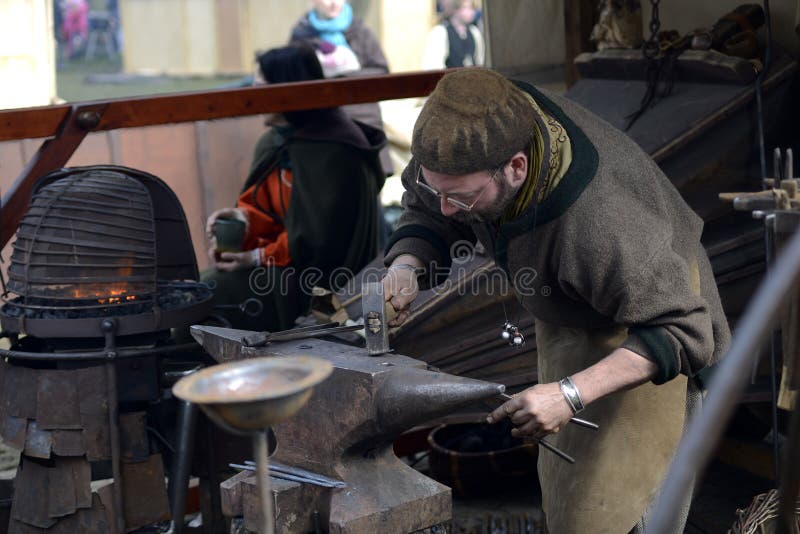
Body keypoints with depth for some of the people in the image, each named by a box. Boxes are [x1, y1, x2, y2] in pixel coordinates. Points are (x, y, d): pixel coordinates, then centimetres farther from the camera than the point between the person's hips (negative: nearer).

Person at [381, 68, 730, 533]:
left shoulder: (598, 226, -45)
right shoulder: (474, 137, -26)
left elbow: (679, 330, -36)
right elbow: (429, 215, -6)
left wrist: (570, 394, -45)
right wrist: (406, 268, -28)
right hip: (567, 320, 7)